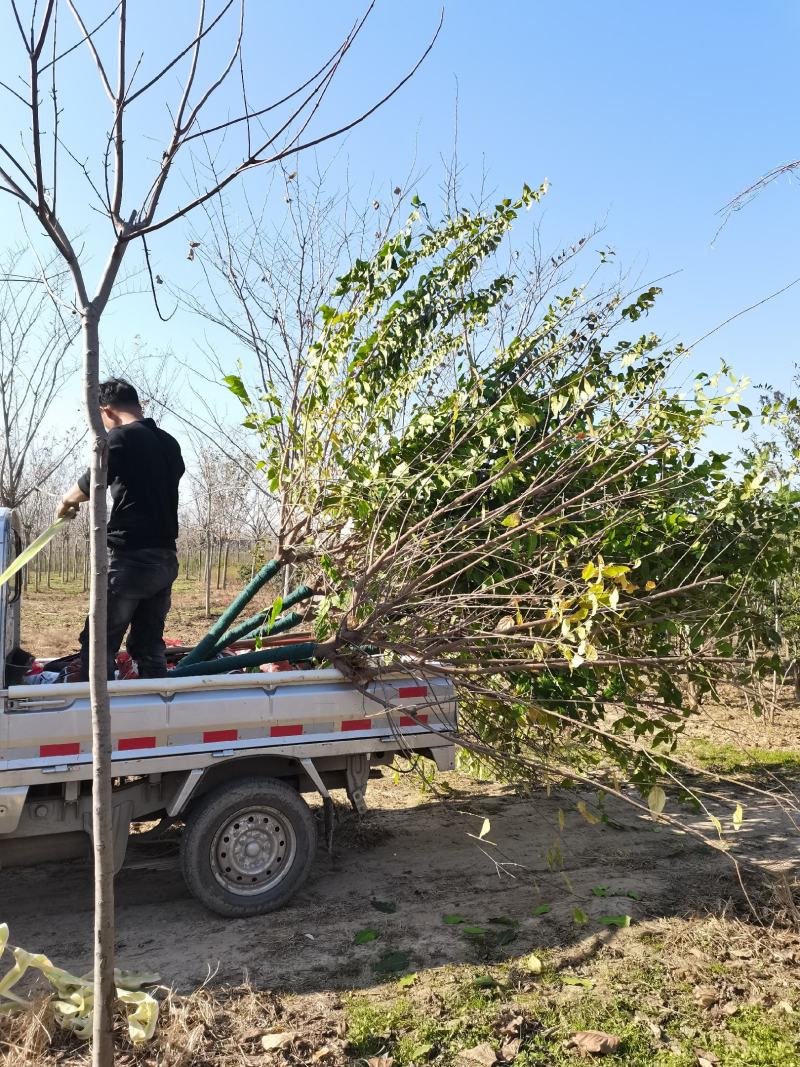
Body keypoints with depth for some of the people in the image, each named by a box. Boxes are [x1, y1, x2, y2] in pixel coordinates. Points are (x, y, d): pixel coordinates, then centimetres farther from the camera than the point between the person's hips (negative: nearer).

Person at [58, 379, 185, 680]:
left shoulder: (121, 437, -7)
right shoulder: (169, 443, 15)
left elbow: (91, 484, -15)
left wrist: (66, 501, 4)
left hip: (131, 558, -7)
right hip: (166, 559, 7)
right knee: (149, 645, 12)